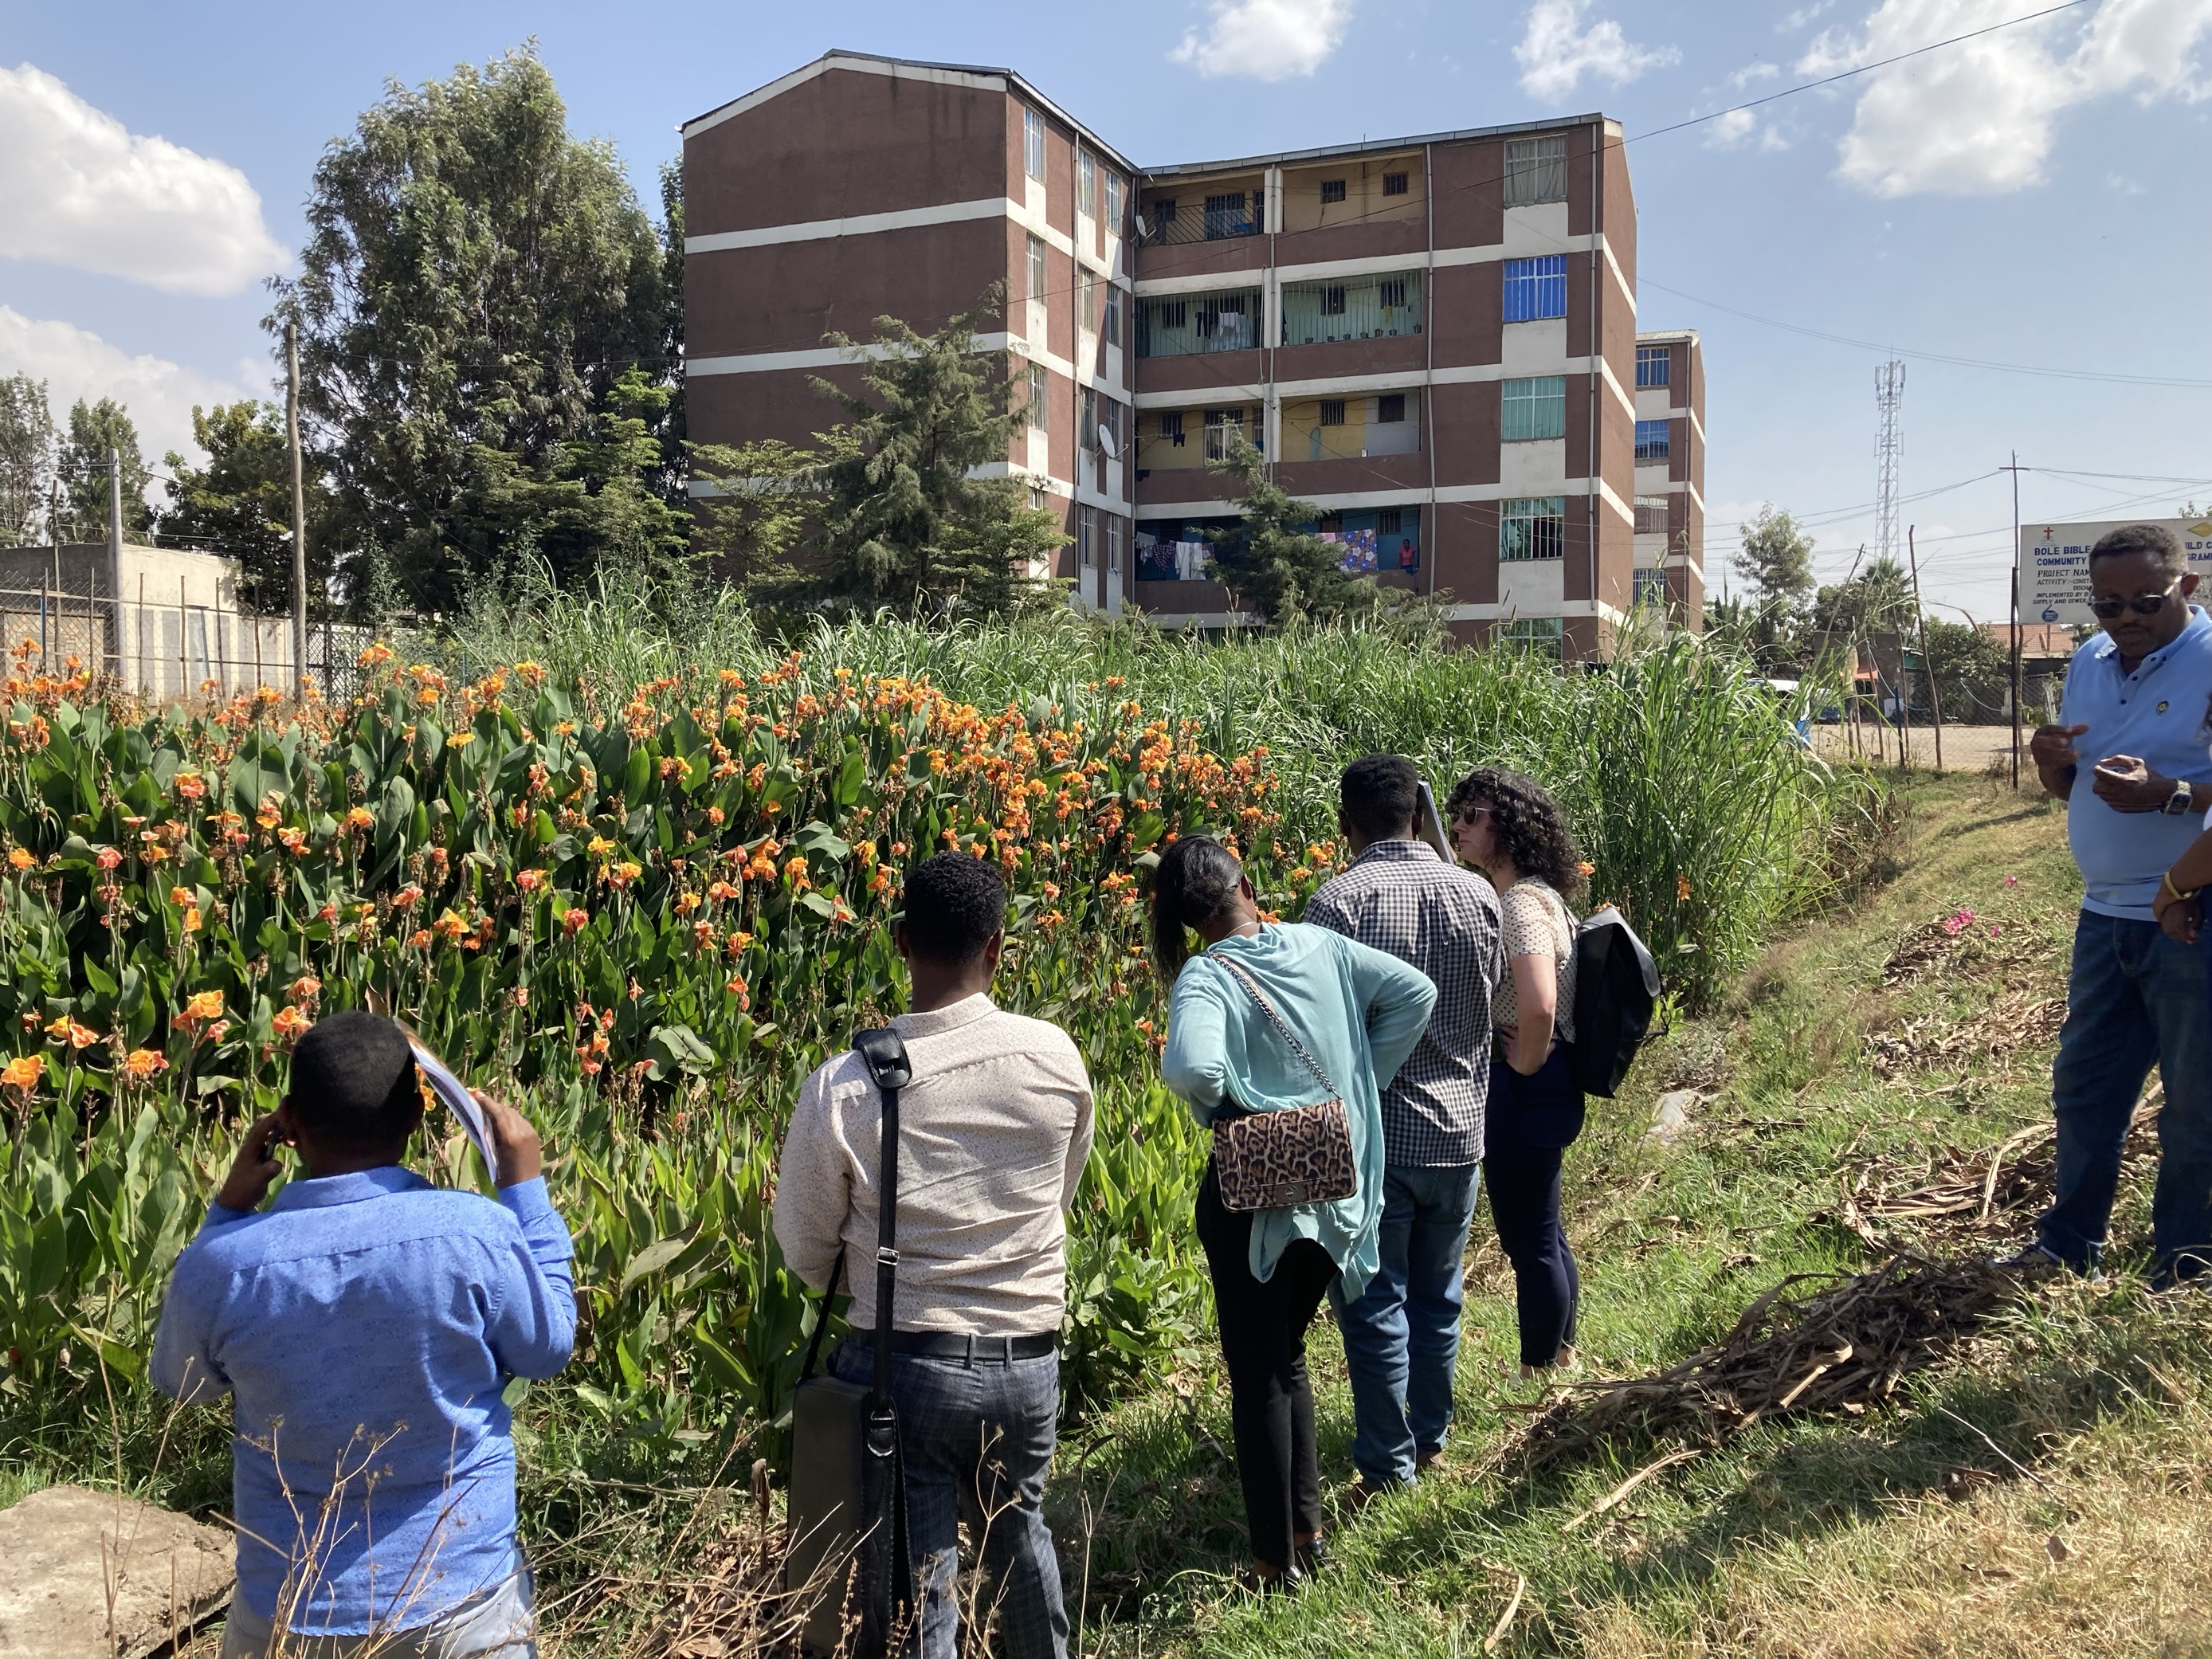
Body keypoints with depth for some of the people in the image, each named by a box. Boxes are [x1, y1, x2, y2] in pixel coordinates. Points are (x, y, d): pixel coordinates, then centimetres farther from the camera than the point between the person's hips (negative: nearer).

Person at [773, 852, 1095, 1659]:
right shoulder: (1058, 1058, -10)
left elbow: (804, 1252, -2)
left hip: (904, 1363, -3)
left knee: (916, 1590, 10)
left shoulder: (843, 1087, -17)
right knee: (1018, 1531, 28)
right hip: (1029, 1358, 3)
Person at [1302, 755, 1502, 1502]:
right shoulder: (1478, 894, -1)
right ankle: (1430, 1439, 35)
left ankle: (1388, 1467, 15)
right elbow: (1490, 996, 9)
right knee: (1437, 1298, 21)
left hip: (1375, 1135, -5)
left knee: (1375, 1308, 7)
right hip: (1459, 1130, 5)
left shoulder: (1339, 899, -16)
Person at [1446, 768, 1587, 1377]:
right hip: (1540, 1088, 10)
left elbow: (1538, 1007, -35)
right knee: (1543, 1233, 23)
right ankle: (1561, 1358, 39)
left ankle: (1539, 1376, 20)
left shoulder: (1521, 904, -21)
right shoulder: (1531, 894, 9)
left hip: (1524, 1092, -10)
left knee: (1530, 1240, 5)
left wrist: (1525, 1066, -18)